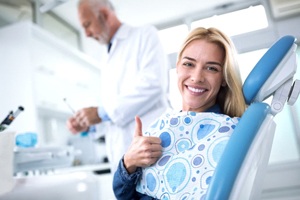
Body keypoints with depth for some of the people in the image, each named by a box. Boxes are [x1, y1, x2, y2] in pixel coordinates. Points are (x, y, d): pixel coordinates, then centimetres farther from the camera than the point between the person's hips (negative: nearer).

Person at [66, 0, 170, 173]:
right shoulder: (111, 59, 23)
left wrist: (102, 112, -14)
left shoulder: (145, 34, 1)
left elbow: (153, 83, -16)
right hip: (123, 153, 7)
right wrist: (89, 123, 7)